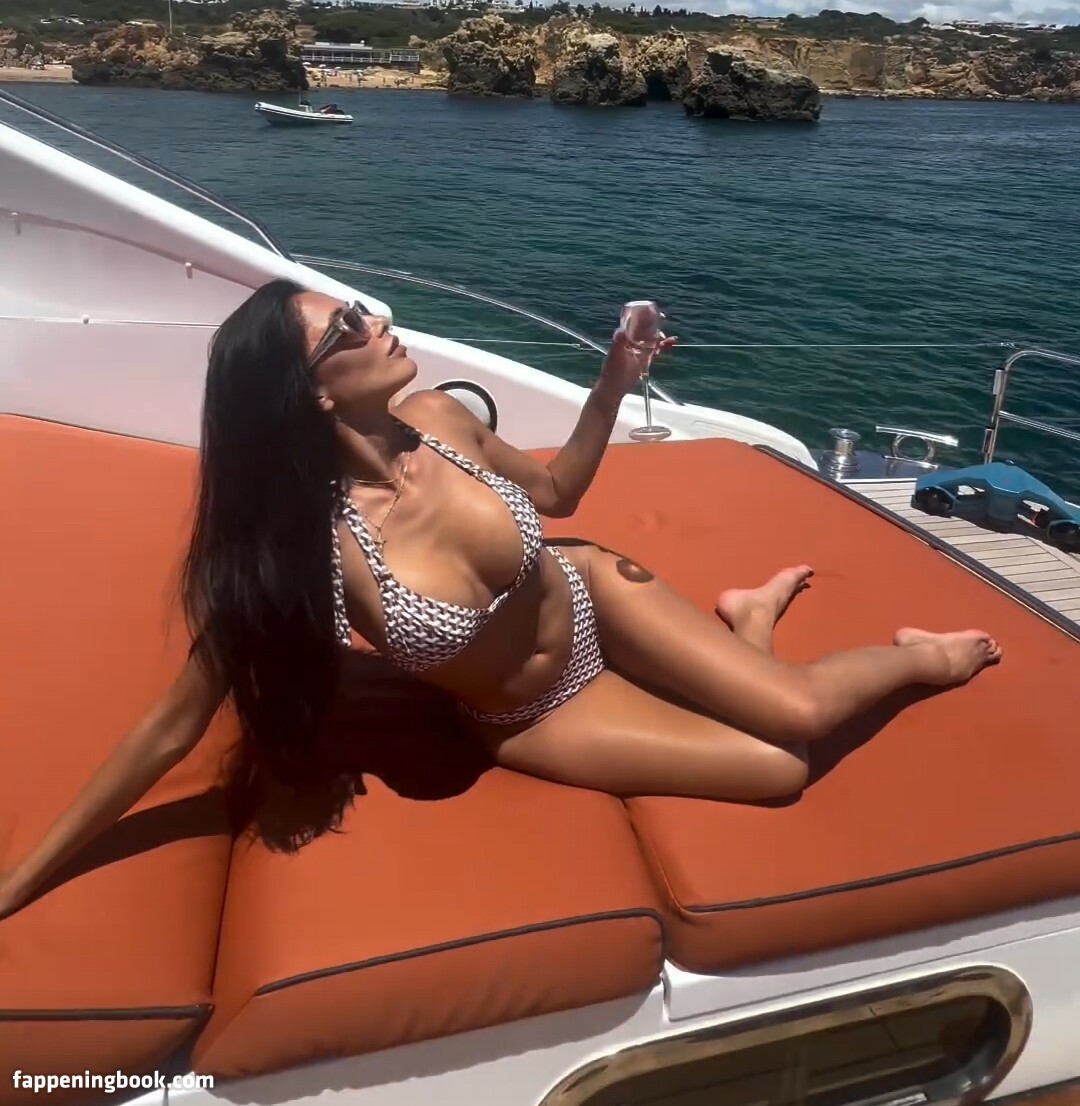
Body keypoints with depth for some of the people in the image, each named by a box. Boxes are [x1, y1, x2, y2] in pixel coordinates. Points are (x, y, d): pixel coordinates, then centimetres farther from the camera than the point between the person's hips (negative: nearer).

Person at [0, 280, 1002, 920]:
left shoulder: (437, 419, -18)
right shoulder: (296, 551, -31)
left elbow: (557, 493, 1)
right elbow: (176, 723, -23)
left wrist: (611, 387, -13)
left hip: (589, 598, 3)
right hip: (533, 721, -3)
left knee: (802, 712, -5)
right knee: (784, 770, -8)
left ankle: (744, 613, 27)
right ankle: (736, 632, 24)